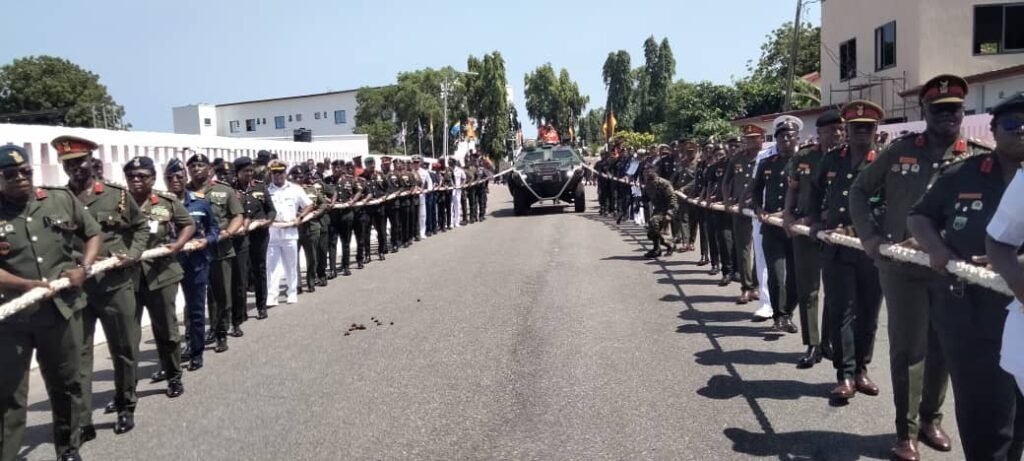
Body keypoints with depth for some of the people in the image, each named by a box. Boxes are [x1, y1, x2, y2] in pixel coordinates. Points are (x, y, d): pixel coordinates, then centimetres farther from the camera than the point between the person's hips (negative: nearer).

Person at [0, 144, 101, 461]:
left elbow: (94, 234, 14)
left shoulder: (62, 200, 4)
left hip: (62, 309, 3)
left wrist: (83, 269, -1)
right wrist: (27, 285, -22)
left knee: (66, 385, 17)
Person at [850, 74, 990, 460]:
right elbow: (860, 190, 7)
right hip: (901, 265, -2)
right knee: (907, 348, 1)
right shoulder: (900, 151, 0)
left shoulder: (979, 159, 2)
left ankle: (931, 419, 31)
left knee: (942, 347, 12)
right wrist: (868, 235, -4)